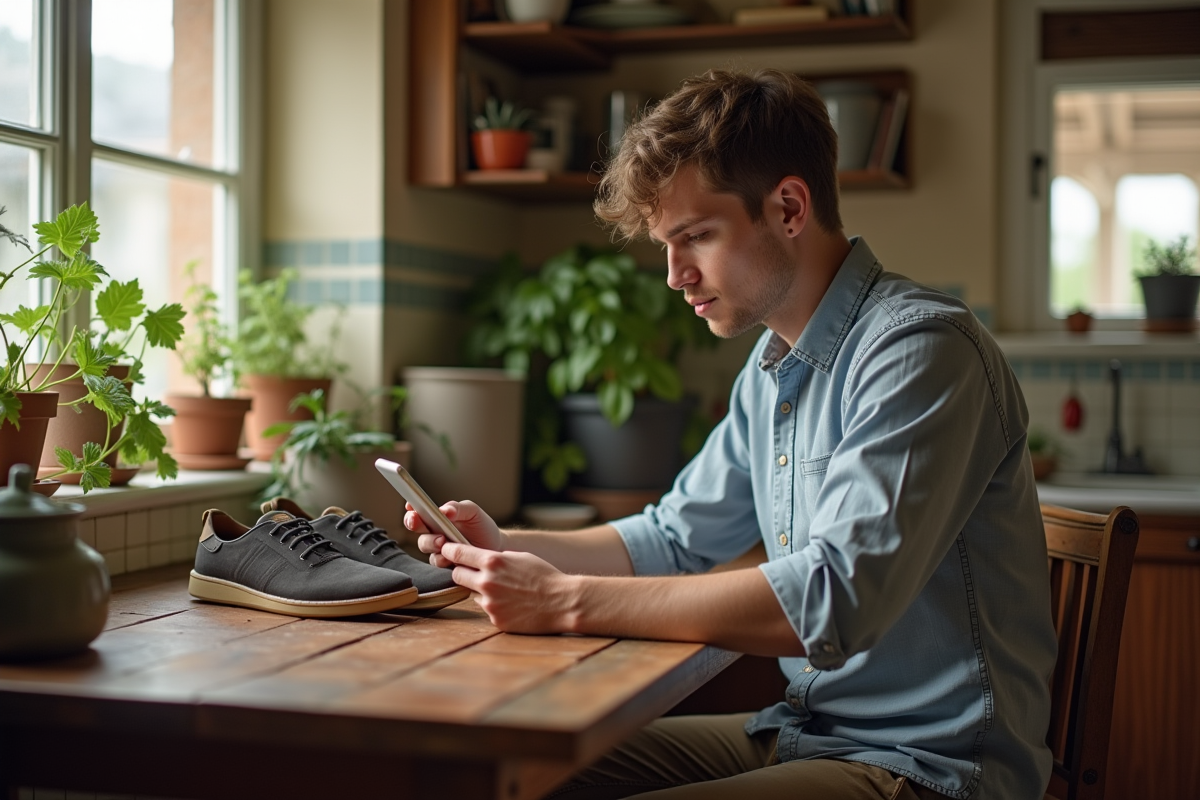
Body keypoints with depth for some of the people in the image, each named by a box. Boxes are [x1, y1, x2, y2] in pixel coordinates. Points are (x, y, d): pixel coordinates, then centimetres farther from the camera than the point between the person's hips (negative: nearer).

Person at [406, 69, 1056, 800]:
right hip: (806, 731, 8)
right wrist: (507, 549, 5)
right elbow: (675, 538, 21)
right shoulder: (772, 367, 11)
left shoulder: (921, 350, -19)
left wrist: (570, 602, -26)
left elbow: (836, 599, -29)